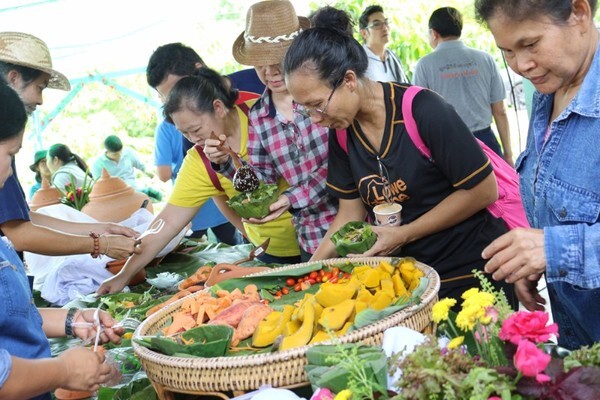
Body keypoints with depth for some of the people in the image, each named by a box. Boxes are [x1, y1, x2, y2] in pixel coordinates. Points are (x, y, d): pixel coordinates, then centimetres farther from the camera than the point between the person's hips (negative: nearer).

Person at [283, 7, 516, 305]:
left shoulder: (423, 111, -21)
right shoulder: (341, 133, -3)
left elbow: (483, 190, -18)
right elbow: (351, 212, 4)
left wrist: (402, 235, -19)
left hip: (474, 272, -5)